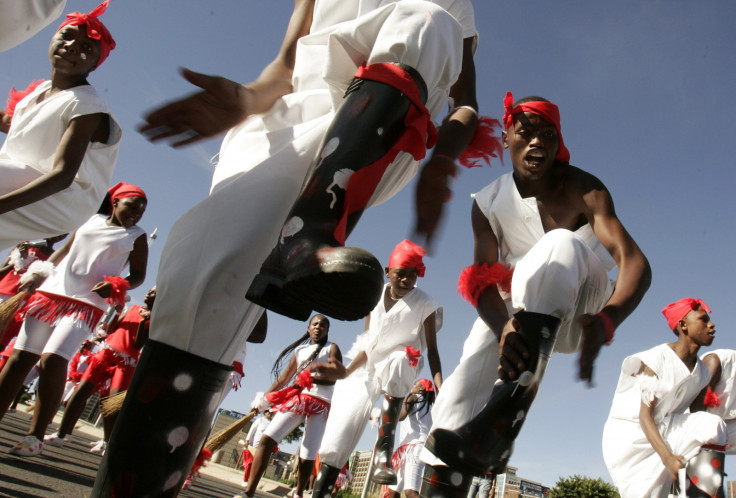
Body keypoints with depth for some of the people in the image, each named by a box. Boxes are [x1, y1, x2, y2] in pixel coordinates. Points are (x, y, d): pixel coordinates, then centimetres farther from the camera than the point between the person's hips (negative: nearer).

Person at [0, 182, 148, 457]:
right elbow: (64, 250, 22)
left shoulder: (137, 236, 5)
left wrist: (116, 285, -17)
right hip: (52, 292, 4)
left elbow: (138, 275, 2)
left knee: (53, 359, -19)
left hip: (86, 304, -4)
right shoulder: (92, 220, 14)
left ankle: (35, 436, -11)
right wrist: (39, 273, 13)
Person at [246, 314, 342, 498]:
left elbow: (340, 372, -4)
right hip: (295, 399, 3)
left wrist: (320, 366, -22)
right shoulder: (300, 350, 21)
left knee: (307, 455, -6)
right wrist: (264, 398, 17)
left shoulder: (331, 348, 11)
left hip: (319, 403, -3)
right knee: (267, 439, -14)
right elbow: (284, 377, 22)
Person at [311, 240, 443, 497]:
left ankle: (384, 449, -37)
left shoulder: (424, 304, -8)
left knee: (398, 359, -40)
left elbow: (432, 350, -13)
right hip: (369, 370, 4)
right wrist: (344, 372, -3)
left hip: (402, 369, -4)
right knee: (341, 429, -11)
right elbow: (367, 347, 8)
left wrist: (441, 389, -26)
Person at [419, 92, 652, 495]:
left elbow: (634, 262, -28)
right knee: (458, 397, -23)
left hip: (581, 309, -2)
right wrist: (503, 328, -43)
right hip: (516, 309, 3)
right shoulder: (488, 204, -7)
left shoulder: (584, 191, -15)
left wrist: (606, 322, -50)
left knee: (561, 245, -37)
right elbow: (483, 280, -20)